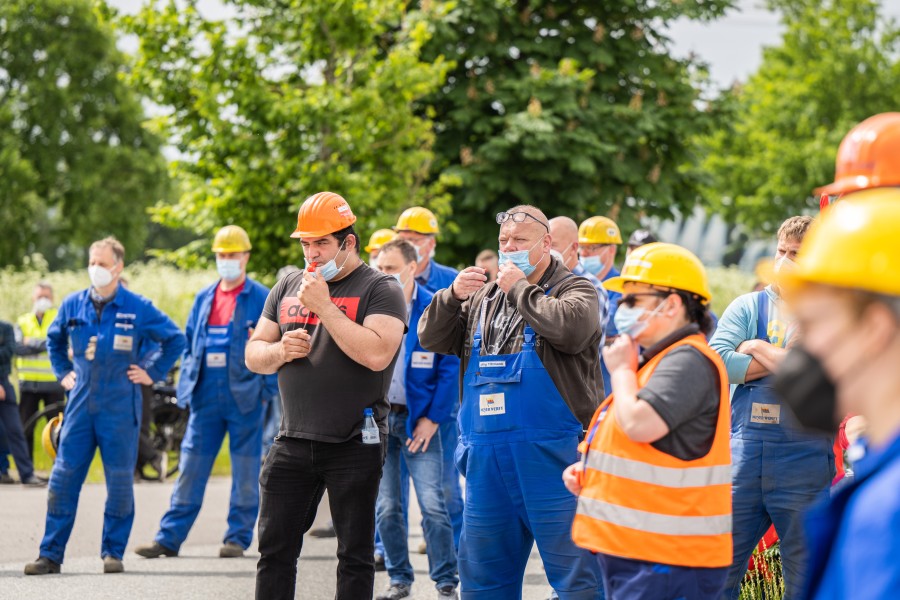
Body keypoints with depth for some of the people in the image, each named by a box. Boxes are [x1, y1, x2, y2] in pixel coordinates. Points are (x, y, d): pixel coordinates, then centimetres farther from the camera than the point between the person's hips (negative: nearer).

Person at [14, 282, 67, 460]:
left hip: (53, 384, -2)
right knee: (25, 428, 5)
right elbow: (18, 348, -5)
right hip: (28, 384, 2)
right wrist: (44, 345, -13)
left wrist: (32, 342, -10)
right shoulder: (22, 321, 10)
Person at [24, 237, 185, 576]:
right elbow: (54, 338, 25)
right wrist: (63, 372, 16)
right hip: (80, 404, 2)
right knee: (64, 476, -2)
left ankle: (113, 552, 12)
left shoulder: (138, 308, -3)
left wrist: (152, 372, 4)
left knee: (119, 479, 2)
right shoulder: (72, 305, 5)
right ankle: (51, 554, 1)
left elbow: (175, 339, 8)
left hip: (120, 407, -2)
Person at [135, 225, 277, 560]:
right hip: (206, 396, 4)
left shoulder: (262, 299, -1)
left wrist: (267, 387, -10)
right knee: (191, 467, 4)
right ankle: (170, 537, 5)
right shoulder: (204, 299, 14)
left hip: (244, 394, -4)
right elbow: (189, 346, 17)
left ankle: (238, 538, 10)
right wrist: (185, 387, 8)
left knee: (246, 470, 2)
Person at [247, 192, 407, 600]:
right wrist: (280, 351, -6)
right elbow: (254, 355, 16)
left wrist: (325, 306, -18)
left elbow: (377, 354, -22)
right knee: (275, 549, 6)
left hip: (355, 445, -5)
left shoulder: (380, 289, -5)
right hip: (293, 442, 5)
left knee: (355, 555, 2)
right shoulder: (287, 288, 13)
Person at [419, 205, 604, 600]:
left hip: (550, 457, -6)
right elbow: (431, 340, 13)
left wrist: (520, 288, -11)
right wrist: (452, 297, -4)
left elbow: (571, 328, -22)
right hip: (485, 459, 6)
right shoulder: (483, 297, 19)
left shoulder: (575, 289, 0)